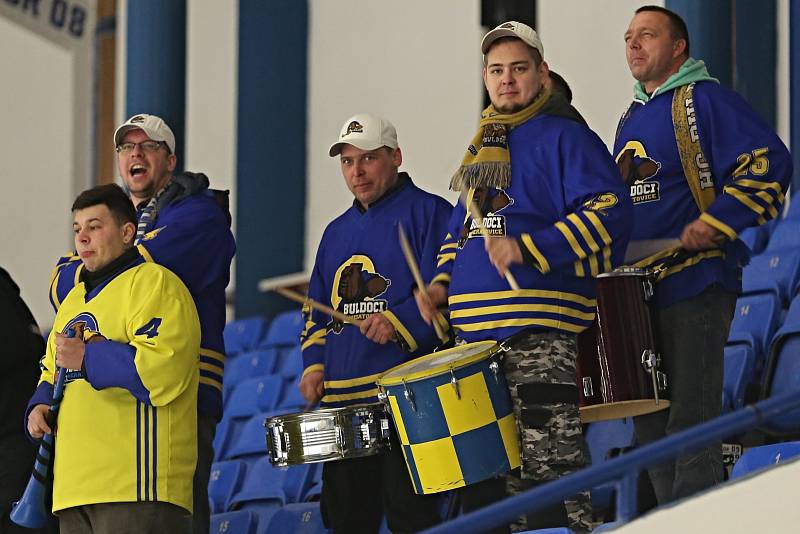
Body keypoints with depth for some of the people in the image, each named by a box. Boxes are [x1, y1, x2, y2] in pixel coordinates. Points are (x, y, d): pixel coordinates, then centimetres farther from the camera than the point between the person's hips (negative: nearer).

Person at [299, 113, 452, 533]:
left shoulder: (428, 212, 1)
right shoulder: (337, 232, 23)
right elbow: (317, 311, 26)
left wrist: (400, 322, -24)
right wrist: (314, 362, 10)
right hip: (343, 397, 7)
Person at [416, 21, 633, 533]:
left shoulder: (563, 135, -2)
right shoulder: (483, 147, 23)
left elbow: (609, 211, -14)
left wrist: (531, 248, -22)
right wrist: (443, 280, 15)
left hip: (541, 336, -8)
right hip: (475, 332, 8)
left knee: (547, 472, -12)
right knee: (483, 475, 9)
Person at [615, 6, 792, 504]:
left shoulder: (703, 100, -5)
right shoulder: (631, 120, 20)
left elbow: (769, 161, -15)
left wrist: (716, 221, -21)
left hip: (696, 285, -8)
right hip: (638, 291, 9)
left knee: (691, 424, -11)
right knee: (651, 426, 9)